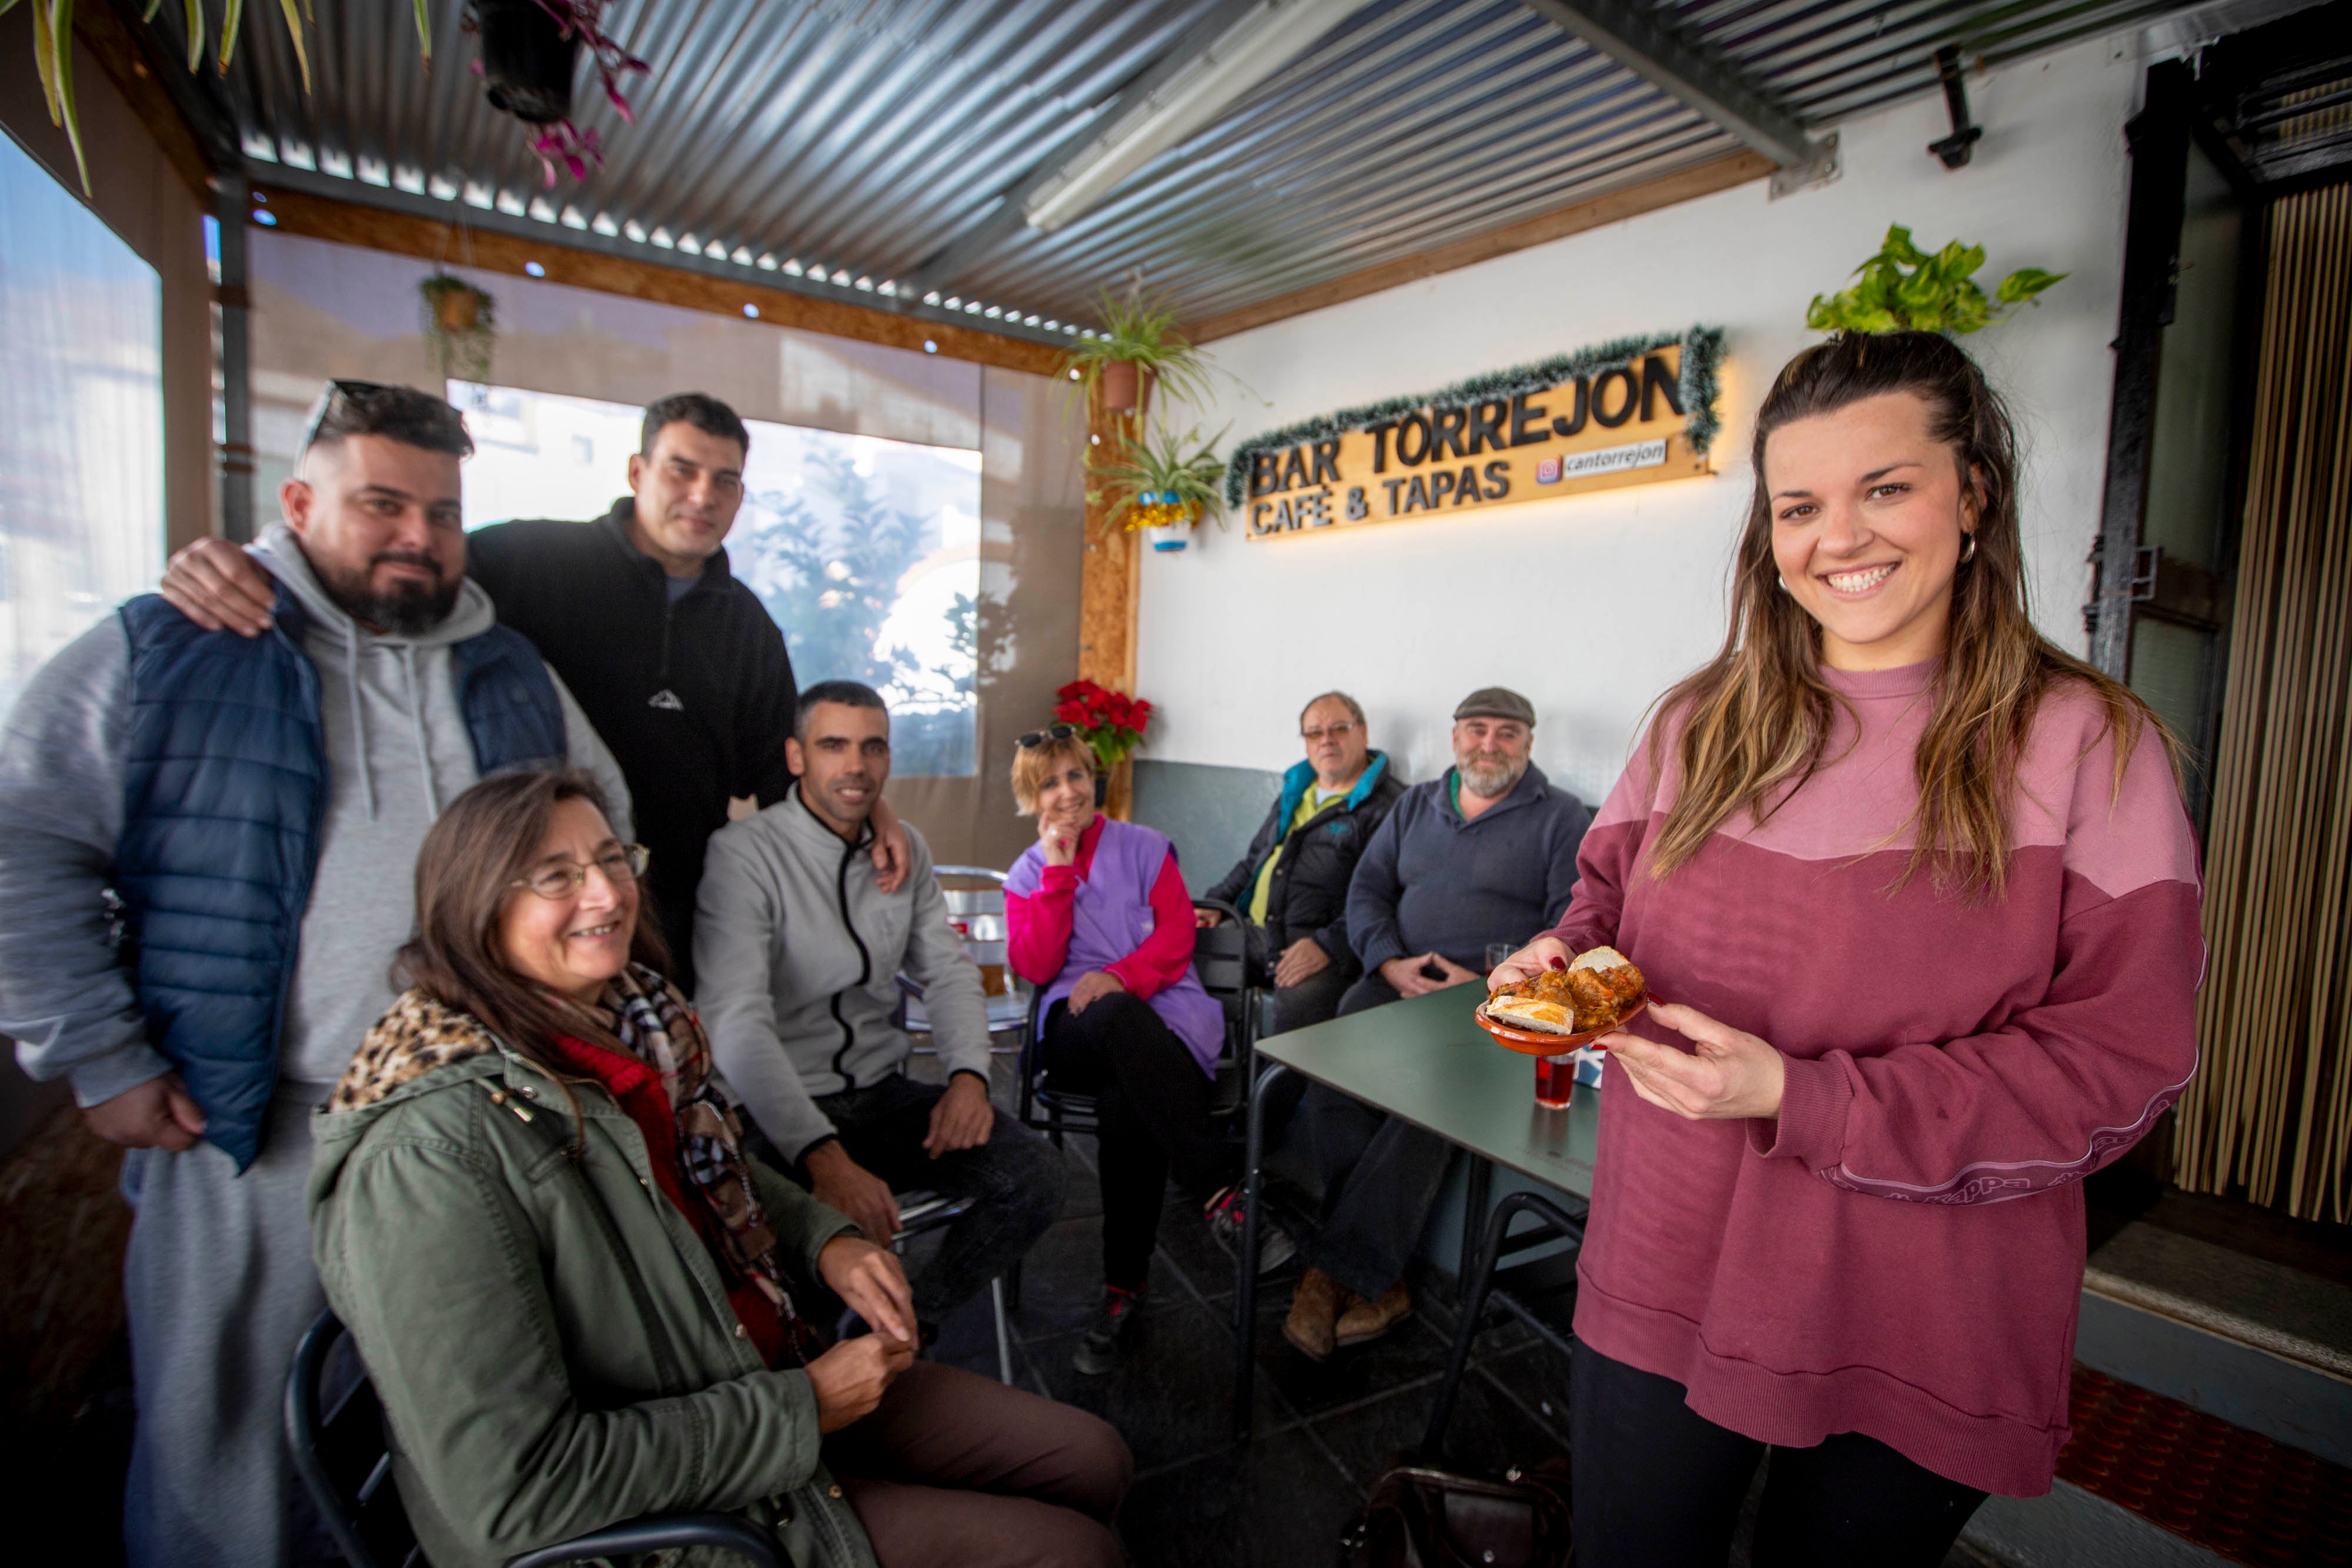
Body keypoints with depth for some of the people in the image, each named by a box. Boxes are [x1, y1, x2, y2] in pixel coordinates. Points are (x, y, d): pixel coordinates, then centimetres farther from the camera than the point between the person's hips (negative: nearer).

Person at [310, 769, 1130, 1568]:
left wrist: (825, 1241, -3)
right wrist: (801, 1411, -20)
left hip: (776, 1371, 7)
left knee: (1093, 1460, 10)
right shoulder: (431, 1156, -27)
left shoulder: (637, 1014, -3)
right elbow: (511, 1494, -27)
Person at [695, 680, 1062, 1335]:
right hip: (782, 1113, -5)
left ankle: (912, 1321, 9)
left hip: (883, 1093, 6)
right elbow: (737, 1023, -23)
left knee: (1035, 1174, -13)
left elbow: (948, 973, 10)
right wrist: (823, 1157, -34)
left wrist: (968, 1076, -10)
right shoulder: (742, 854, -13)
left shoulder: (906, 850, 7)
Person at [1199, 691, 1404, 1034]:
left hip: (1319, 939, -7)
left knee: (1301, 996, -37)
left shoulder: (1389, 805, -3)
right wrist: (1218, 902, 15)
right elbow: (1255, 859, 30)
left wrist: (1329, 945, -24)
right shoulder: (1295, 791, 23)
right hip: (1255, 930, 7)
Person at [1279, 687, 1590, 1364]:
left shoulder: (1562, 818, 8)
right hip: (1394, 981, 4)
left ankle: (1335, 1270, -19)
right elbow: (1367, 889, 16)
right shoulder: (1416, 805, 22)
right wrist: (1389, 961, -3)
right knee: (1331, 1081, -24)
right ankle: (1378, 1281, -14)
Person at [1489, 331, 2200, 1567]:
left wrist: (1800, 1099, -22)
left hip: (1919, 1348, -2)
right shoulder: (1702, 723, 2)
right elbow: (1612, 888, 12)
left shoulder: (2085, 742, -9)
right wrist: (1569, 958, -12)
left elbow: (2122, 1058, -12)